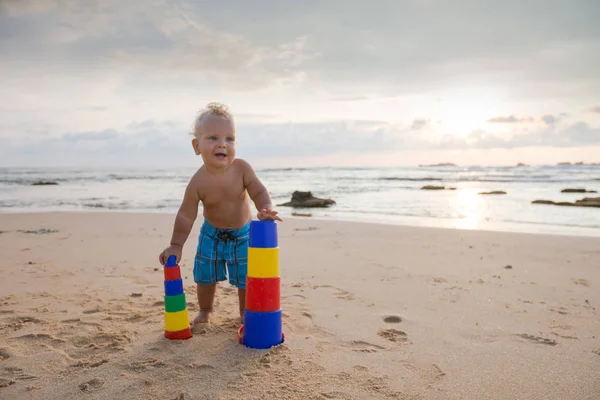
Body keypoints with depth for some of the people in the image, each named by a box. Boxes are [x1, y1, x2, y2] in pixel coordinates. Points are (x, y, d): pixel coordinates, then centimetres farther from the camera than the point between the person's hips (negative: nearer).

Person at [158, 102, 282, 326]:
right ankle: (205, 311, 36)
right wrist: (176, 245, -18)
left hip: (243, 233, 0)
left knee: (245, 278, 5)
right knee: (205, 276, 10)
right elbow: (186, 215, -17)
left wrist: (265, 209, -40)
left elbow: (259, 192, -18)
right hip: (212, 234, 0)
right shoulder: (198, 182, -24)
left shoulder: (241, 168, -23)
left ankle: (246, 313, 28)